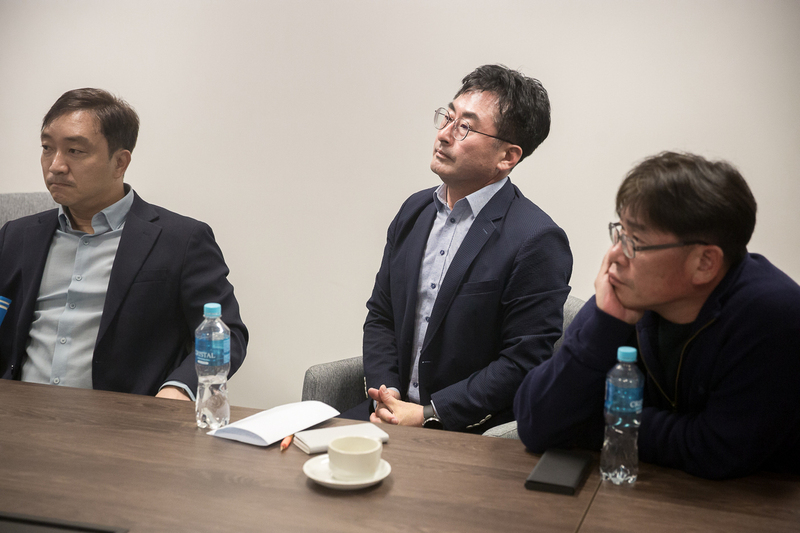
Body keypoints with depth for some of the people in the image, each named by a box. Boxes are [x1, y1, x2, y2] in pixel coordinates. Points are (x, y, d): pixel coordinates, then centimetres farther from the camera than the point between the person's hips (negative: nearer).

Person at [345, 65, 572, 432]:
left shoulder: (537, 242, -14)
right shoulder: (415, 210, 10)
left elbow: (523, 365, -15)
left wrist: (427, 414, -16)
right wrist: (386, 395, -2)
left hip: (472, 432, -6)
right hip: (397, 409, 6)